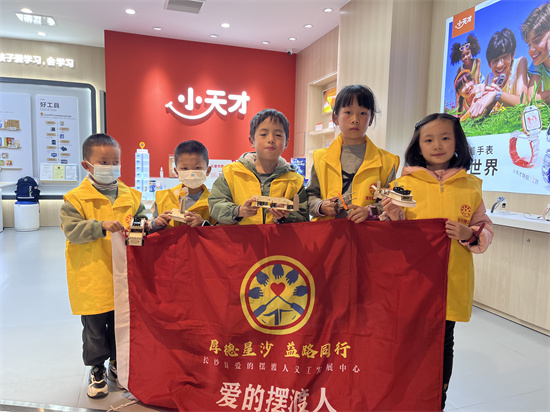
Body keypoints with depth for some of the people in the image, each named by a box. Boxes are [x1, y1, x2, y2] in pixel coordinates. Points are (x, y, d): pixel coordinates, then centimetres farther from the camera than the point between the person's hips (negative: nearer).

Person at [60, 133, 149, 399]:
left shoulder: (131, 196, 5)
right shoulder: (76, 198, -6)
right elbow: (72, 229, -16)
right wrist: (102, 226, -28)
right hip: (92, 279, -3)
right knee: (95, 328, 12)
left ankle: (117, 364, 37)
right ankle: (97, 369, 32)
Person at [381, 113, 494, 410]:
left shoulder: (470, 185, 5)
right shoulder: (404, 183, -1)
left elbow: (485, 229, 9)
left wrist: (469, 234, -12)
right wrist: (393, 216, -20)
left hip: (451, 281, 2)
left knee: (443, 341, 14)